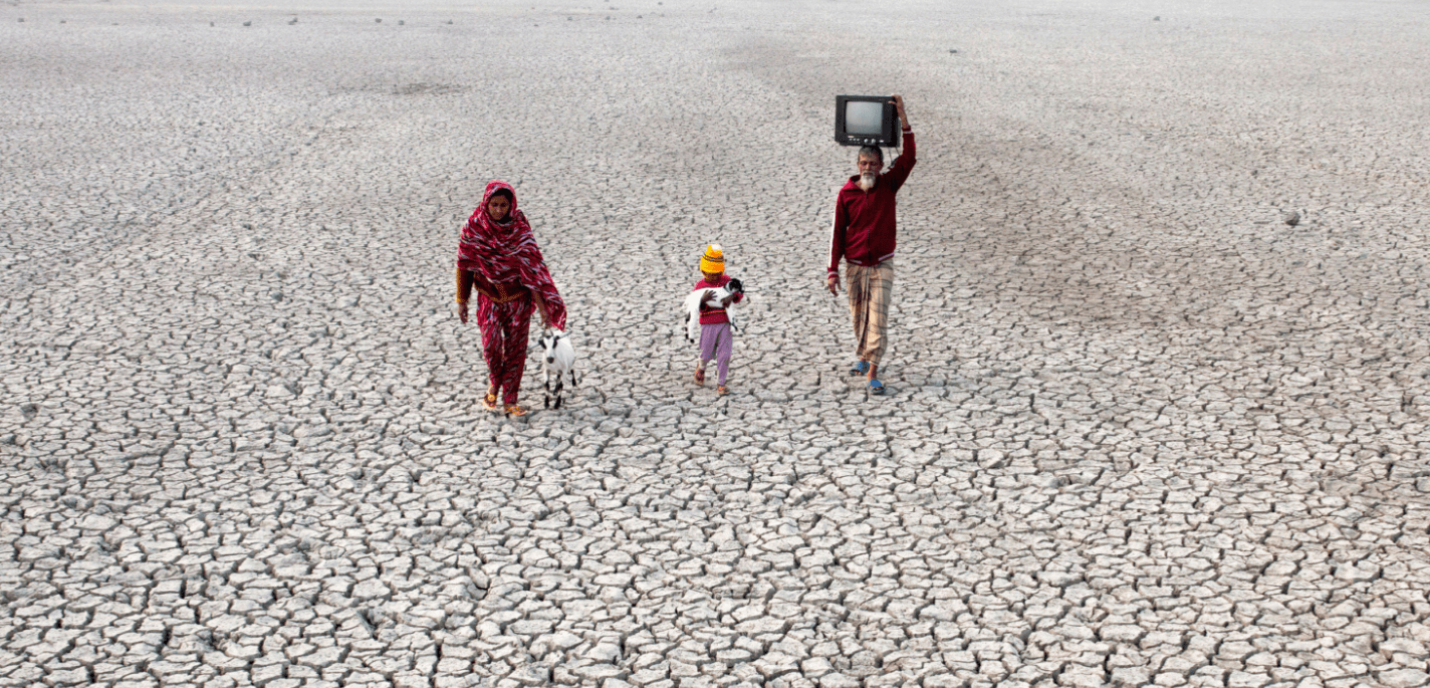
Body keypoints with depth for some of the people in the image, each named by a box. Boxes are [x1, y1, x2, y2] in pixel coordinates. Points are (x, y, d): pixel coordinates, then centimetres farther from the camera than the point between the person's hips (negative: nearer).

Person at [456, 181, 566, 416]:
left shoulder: (519, 226, -10)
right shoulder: (473, 227, -10)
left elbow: (530, 263, -10)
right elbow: (465, 265, -2)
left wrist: (542, 304, -12)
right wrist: (461, 301, 2)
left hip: (518, 297, 0)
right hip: (489, 297, 0)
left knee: (516, 348, 3)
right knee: (491, 344, -11)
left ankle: (510, 400, 15)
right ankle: (494, 382, 19)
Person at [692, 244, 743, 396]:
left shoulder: (726, 280, 4)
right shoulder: (700, 285, -2)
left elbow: (740, 294, 1)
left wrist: (731, 297, -20)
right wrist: (703, 299, -28)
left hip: (725, 323, 1)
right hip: (708, 325, -1)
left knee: (724, 354, -3)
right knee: (707, 354, 8)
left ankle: (720, 383, 7)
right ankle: (701, 368, 43)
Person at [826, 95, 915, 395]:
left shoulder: (888, 185, -2)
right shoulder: (846, 193, -3)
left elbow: (908, 157, -15)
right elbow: (838, 233, 1)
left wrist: (902, 115, -21)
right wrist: (833, 271, -2)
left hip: (882, 266, -1)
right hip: (855, 266, 1)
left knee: (878, 319, -9)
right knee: (858, 317, 12)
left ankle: (873, 374, -11)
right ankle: (863, 357, 36)